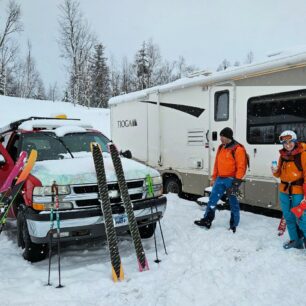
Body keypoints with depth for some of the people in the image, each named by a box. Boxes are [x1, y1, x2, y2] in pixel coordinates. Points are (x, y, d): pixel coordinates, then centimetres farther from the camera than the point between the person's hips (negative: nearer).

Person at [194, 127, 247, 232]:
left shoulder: (238, 149, -12)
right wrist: (214, 178, 17)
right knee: (212, 199, 6)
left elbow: (241, 167, -15)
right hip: (220, 179, 7)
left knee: (233, 202, 6)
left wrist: (237, 182, -19)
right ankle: (207, 220, 15)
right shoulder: (221, 148, 12)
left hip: (231, 179, -7)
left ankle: (233, 225, 18)